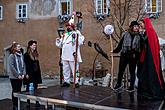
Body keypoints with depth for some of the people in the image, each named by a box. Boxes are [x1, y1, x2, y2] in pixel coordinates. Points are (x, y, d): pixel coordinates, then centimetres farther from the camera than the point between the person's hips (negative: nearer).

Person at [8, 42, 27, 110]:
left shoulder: (21, 55, 9)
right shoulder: (11, 56, -8)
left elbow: (23, 65, 9)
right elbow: (11, 66, -14)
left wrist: (23, 74, -3)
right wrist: (18, 75, -16)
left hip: (20, 77, 5)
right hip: (14, 77, -5)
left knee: (19, 90, 9)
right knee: (15, 91, 2)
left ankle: (18, 104, 20)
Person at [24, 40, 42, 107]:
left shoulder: (36, 54, 12)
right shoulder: (26, 54, -7)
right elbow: (26, 65, -11)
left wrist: (39, 73, 11)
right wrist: (27, 74, -17)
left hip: (36, 73, 6)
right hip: (30, 74, -6)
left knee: (35, 88, 10)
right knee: (29, 88, 3)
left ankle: (37, 101, 16)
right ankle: (28, 102, 13)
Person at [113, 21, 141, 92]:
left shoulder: (139, 36, 2)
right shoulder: (126, 34, 2)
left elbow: (140, 47, 2)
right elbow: (120, 44, 7)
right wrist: (115, 51, 4)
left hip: (133, 57, -1)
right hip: (124, 55, 1)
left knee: (132, 71, 9)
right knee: (121, 70, 7)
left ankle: (132, 86, 21)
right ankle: (119, 84, 25)